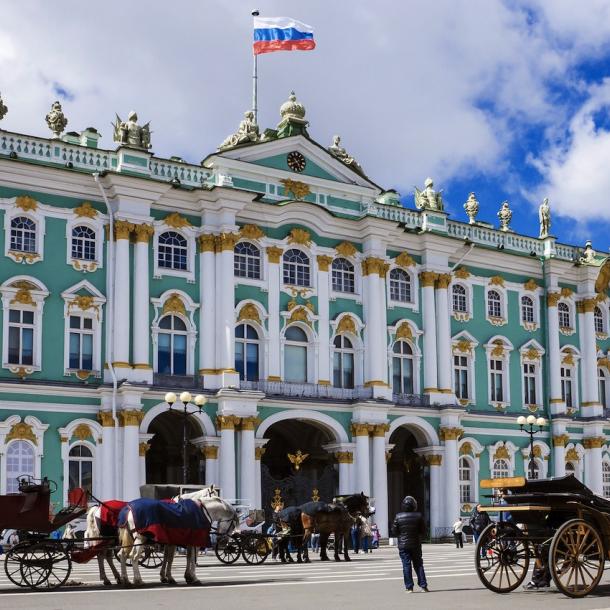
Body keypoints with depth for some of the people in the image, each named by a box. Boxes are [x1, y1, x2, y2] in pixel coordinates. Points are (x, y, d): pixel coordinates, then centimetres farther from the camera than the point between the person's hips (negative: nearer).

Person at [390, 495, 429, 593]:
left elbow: (394, 532, -2)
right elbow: (423, 531, 1)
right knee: (418, 565, 10)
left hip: (403, 545, -1)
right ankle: (423, 586, 7)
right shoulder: (418, 516, -5)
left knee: (406, 566, 2)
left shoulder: (398, 517, -7)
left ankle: (409, 587, 0)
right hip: (416, 545, 1)